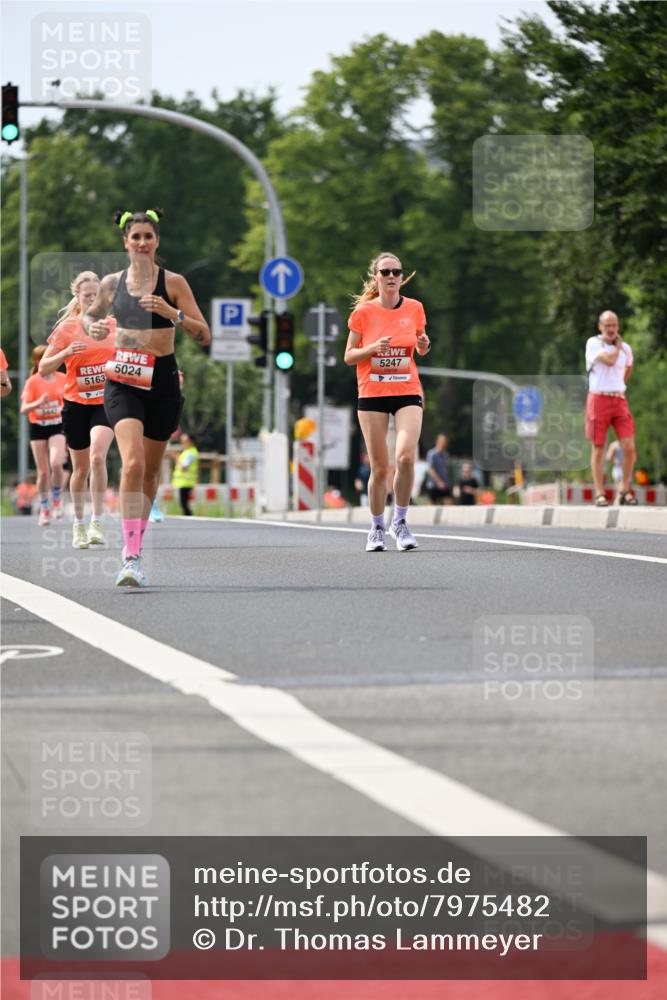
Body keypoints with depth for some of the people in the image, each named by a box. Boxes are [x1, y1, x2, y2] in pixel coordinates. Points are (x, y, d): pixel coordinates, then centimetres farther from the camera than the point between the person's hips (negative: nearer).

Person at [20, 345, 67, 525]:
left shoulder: (63, 379, 2)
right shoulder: (32, 382, -5)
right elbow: (24, 409, -12)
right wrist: (38, 403, -28)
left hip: (57, 426, 0)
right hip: (38, 428, 0)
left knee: (56, 463, -23)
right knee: (43, 471, 0)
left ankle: (57, 498, 1)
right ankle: (44, 509, 16)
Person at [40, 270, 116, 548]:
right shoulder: (66, 328, -4)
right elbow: (43, 368, -6)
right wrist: (65, 353, -22)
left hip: (106, 402, 0)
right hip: (76, 403, 0)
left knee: (97, 456, -23)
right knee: (80, 468, 8)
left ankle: (97, 523, -20)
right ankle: (79, 524, 26)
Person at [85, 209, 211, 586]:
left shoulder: (173, 282, -2)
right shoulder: (112, 283, 5)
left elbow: (205, 336, -5)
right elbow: (91, 316, 25)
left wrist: (173, 313, -20)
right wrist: (93, 328, 1)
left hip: (163, 381, 0)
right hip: (124, 381, 0)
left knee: (151, 469, 12)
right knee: (133, 462, -20)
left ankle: (136, 540, 34)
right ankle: (132, 558, -25)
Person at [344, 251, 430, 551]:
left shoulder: (414, 309, 3)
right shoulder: (363, 311, -2)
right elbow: (349, 356, 2)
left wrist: (424, 345, -5)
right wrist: (373, 348, -16)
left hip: (408, 393, 1)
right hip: (372, 394, -1)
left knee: (406, 456, -19)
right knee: (379, 467, 0)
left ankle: (400, 521, 0)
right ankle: (377, 528, 19)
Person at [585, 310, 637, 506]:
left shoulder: (626, 348, 10)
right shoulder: (593, 343, -5)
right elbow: (609, 360, -21)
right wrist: (617, 345, -5)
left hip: (619, 400, 4)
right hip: (599, 400, -4)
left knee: (629, 447, -7)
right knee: (598, 449, 0)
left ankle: (624, 490, 7)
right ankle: (600, 494, 4)